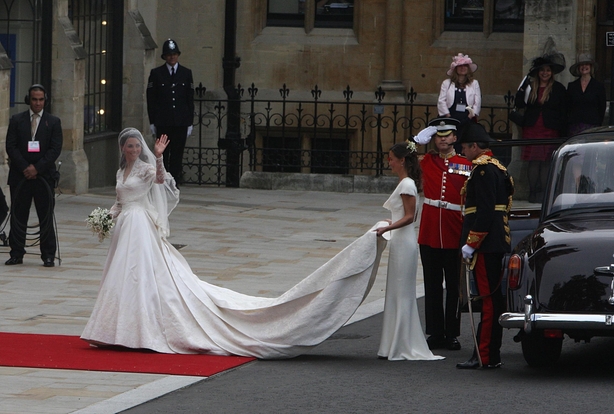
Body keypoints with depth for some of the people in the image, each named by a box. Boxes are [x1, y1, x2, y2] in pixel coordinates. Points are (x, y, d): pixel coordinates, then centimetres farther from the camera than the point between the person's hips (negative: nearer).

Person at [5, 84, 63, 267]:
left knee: (46, 217, 0)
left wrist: (37, 168, -10)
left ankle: (48, 255, 4)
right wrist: (25, 168, -10)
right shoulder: (17, 120, 8)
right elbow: (11, 147, 1)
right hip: (20, 176, 1)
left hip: (44, 175, -1)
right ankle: (17, 254, 8)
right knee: (18, 216, 3)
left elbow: (55, 149, -2)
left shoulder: (53, 122, 6)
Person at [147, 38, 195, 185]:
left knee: (177, 155, -1)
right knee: (162, 155, -1)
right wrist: (152, 122, -2)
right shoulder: (156, 73, 5)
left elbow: (190, 100, 10)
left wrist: (190, 122, 4)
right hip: (162, 122, -1)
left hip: (181, 123, 1)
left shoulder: (186, 73, 10)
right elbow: (151, 99, 4)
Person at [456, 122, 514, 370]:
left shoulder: (483, 168, -13)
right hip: (499, 242, 10)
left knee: (488, 299, -9)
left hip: (486, 244, -10)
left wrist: (471, 243, -19)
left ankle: (484, 356, -8)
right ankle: (492, 355, 16)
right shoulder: (498, 168, 18)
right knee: (493, 298, 12)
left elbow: (484, 210, -21)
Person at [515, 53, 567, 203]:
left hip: (550, 130, -2)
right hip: (532, 129, 2)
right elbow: (519, 104, 0)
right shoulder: (530, 86, 9)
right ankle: (533, 192, 3)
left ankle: (543, 192, -1)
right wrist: (523, 87, -9)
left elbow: (564, 112, 3)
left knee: (546, 162, -4)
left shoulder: (558, 89, 3)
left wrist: (562, 132, -3)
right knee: (533, 161, -1)